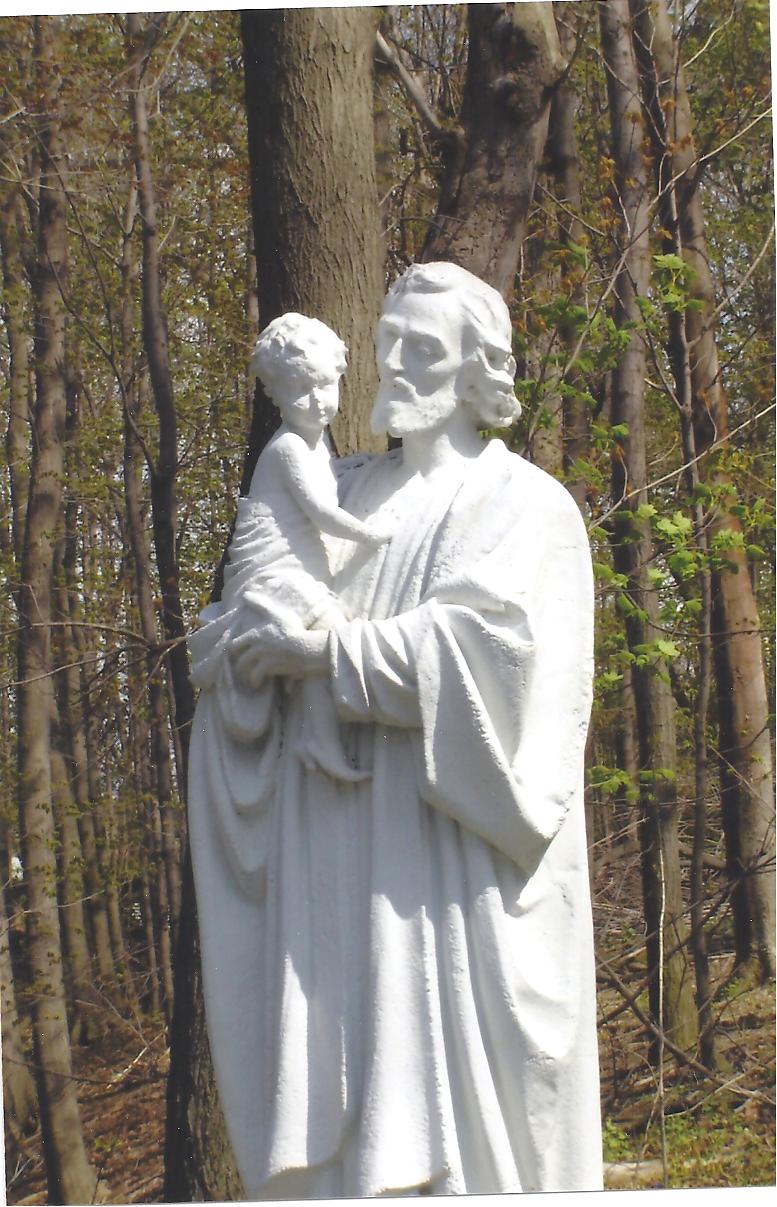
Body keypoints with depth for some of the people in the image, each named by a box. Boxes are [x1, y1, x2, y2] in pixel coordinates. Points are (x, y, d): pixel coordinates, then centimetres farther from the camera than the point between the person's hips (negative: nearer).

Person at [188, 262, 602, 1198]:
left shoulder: (524, 505, 2)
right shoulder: (345, 494, 20)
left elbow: (490, 634, -15)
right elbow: (273, 601, 24)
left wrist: (327, 653, -14)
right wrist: (237, 643, 1)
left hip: (452, 837, -5)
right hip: (339, 851, 5)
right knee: (339, 1068, -1)